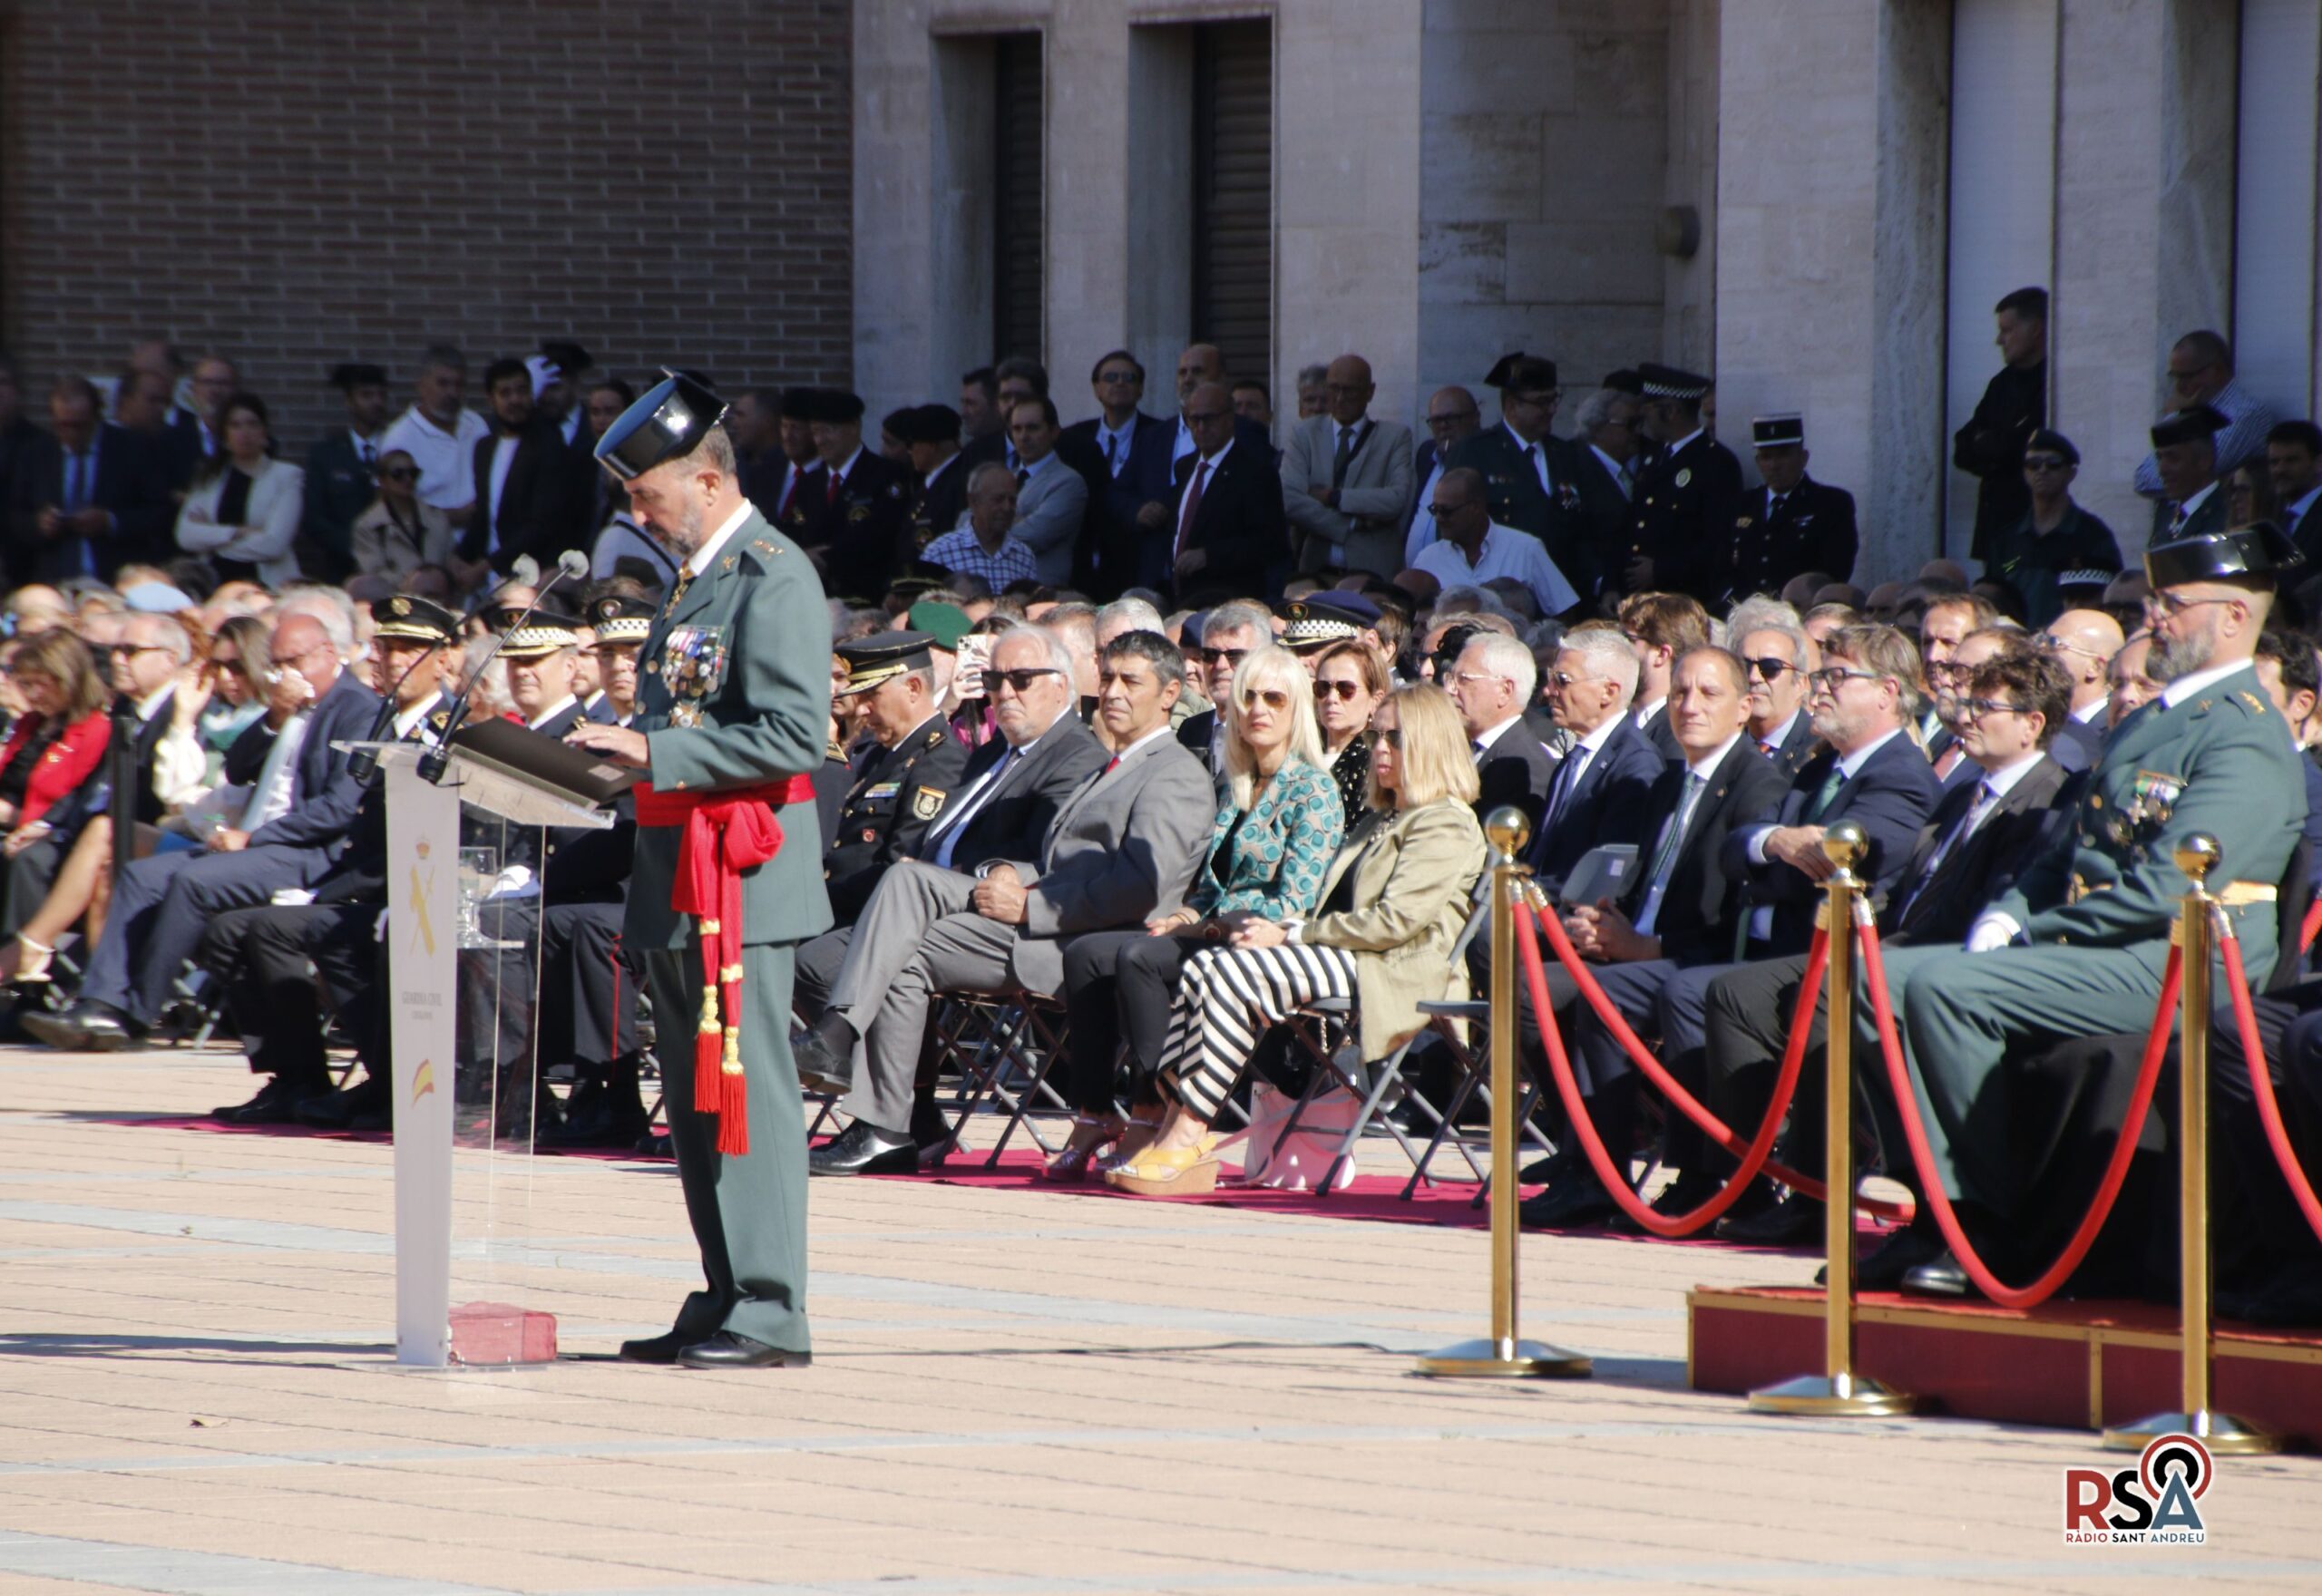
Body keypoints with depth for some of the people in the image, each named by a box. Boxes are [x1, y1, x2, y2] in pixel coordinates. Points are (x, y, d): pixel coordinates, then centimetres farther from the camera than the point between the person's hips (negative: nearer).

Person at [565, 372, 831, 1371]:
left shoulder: (775, 580, -12)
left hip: (741, 879, -10)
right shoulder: (695, 578, 19)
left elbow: (792, 734, -20)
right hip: (677, 877, 10)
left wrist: (653, 753, -21)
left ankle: (770, 1316, -7)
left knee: (747, 1092, -8)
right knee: (695, 1101, 13)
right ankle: (725, 1302, 19)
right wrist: (619, 751, 12)